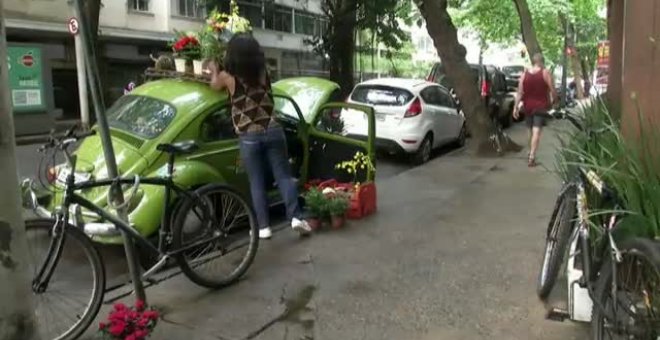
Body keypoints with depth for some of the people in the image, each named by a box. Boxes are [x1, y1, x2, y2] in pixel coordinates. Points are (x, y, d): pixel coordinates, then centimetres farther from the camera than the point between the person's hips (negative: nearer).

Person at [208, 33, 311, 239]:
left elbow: (214, 85, 20)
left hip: (248, 137, -2)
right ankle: (296, 217, 0)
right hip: (273, 131, 2)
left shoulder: (228, 77, -4)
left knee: (257, 183, 6)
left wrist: (214, 71, 41)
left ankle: (263, 227, 8)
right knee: (284, 176, 8)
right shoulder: (263, 72, 5)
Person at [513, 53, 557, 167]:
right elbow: (552, 90, -6)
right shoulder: (545, 73, -5)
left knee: (531, 131, 18)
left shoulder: (524, 74, 4)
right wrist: (554, 101, 10)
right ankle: (531, 157, -15)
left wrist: (516, 106, 1)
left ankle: (531, 155, 29)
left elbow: (520, 92, 0)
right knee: (536, 131, -8)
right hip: (541, 106, -4)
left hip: (528, 106, 4)